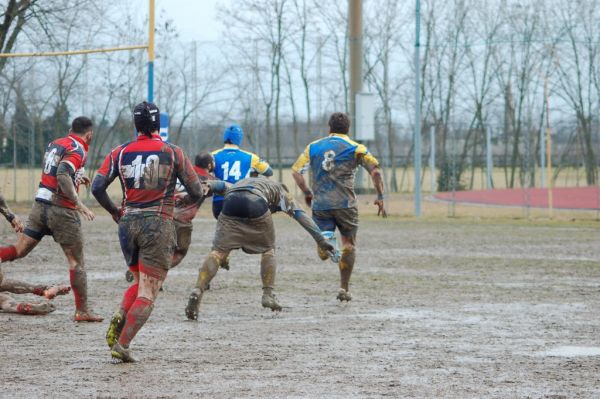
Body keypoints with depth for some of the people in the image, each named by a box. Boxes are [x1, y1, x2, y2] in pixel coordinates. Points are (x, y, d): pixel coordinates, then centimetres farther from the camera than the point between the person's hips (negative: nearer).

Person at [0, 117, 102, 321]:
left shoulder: (54, 144, 13)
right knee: (76, 261, 3)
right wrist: (79, 204, -30)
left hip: (40, 204, 7)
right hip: (62, 210, -7)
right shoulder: (77, 150, -11)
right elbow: (63, 175, -27)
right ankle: (82, 311, 5)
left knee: (18, 250, 9)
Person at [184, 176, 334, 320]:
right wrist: (321, 240, 28)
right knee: (268, 249, 21)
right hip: (255, 203, -2)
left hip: (231, 201, 2)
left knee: (219, 251, -2)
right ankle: (268, 294, 10)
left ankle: (197, 290, -22)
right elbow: (301, 215, 29)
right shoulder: (281, 192, 36)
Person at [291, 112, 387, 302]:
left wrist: (307, 193, 19)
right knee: (349, 244, 16)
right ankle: (344, 288, 11)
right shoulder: (355, 148, 3)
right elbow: (375, 170, -7)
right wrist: (380, 197, 0)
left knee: (323, 254, 3)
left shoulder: (313, 147, 11)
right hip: (345, 204, -2)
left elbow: (296, 170, 7)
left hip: (320, 203, 2)